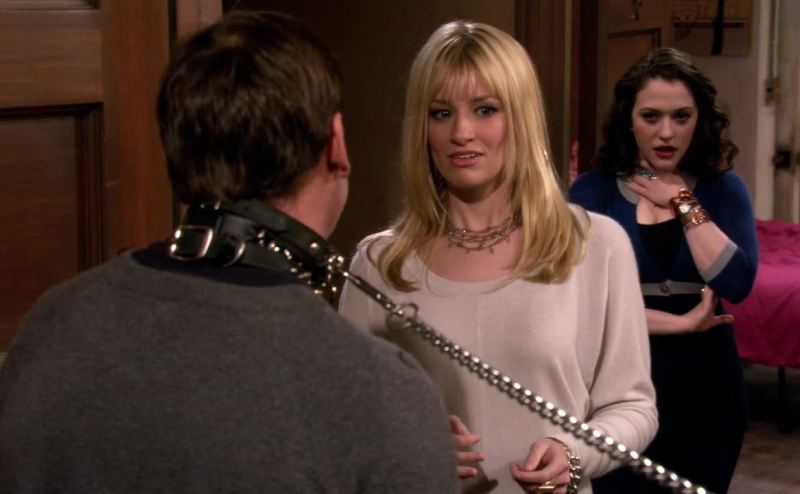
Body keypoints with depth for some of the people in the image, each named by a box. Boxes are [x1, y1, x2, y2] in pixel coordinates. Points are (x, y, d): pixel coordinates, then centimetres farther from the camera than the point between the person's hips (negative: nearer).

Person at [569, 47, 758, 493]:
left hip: (705, 382, 2)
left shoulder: (723, 188, 2)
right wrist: (680, 323, -14)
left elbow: (736, 284, -14)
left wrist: (684, 203, -12)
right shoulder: (594, 191, -4)